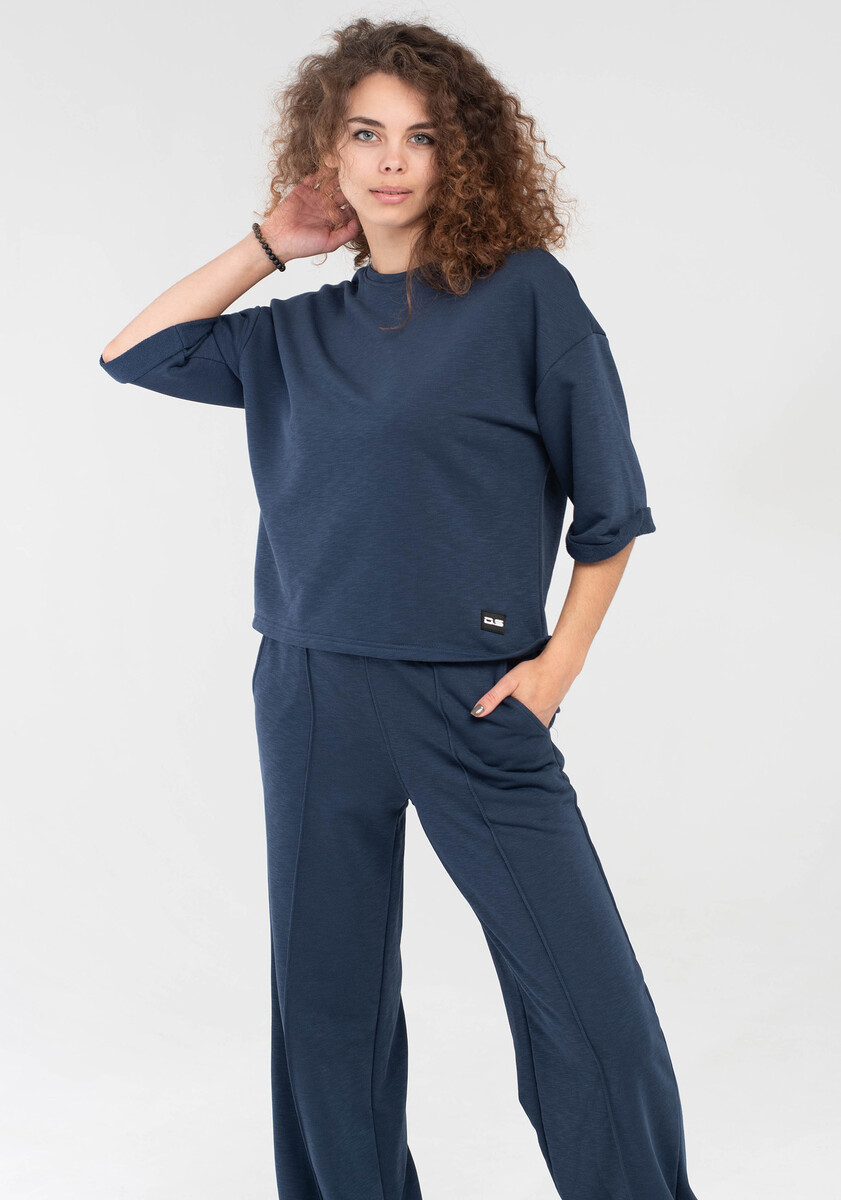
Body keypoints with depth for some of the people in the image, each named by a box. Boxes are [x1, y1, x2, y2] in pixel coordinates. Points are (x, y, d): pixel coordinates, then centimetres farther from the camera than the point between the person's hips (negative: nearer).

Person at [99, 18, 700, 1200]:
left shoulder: (526, 293, -3)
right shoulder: (298, 333, 10)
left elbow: (609, 509, 0)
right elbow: (134, 353, 14)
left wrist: (559, 662, -7)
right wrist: (268, 245, 10)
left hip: (476, 700, -4)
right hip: (312, 700, 4)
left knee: (593, 1013, -6)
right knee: (328, 1004, 13)